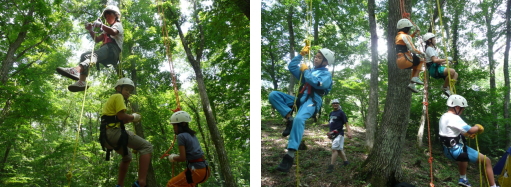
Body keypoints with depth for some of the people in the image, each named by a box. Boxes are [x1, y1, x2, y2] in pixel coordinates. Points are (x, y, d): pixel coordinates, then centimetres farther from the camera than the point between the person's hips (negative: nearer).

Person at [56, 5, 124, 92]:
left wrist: (100, 25, -15)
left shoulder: (118, 25, 13)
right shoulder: (108, 29, 39)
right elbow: (97, 40, 28)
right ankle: (82, 82, -26)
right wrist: (90, 30, 13)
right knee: (84, 55, -8)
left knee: (94, 54, -34)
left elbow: (113, 32, -14)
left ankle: (77, 70, -64)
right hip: (105, 50, 8)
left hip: (113, 49, -8)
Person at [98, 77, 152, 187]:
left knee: (127, 156, 32)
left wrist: (130, 119, 18)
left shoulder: (111, 99, 32)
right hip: (114, 132, -10)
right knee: (147, 147, -12)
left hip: (106, 135, 10)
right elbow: (121, 116, -12)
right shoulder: (118, 96, 3)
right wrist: (134, 117, 4)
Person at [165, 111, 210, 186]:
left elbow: (182, 158, -14)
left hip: (196, 170, -9)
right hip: (204, 170, 9)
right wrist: (176, 156, 19)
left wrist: (173, 157, 5)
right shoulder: (192, 135, 16)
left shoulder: (181, 136, -9)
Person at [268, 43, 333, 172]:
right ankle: (289, 119, -19)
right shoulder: (309, 70, 28)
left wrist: (305, 71, -1)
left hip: (312, 101, -7)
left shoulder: (326, 74, 8)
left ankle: (290, 155, -47)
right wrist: (301, 54, 25)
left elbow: (316, 83, -12)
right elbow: (291, 67, 30)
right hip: (300, 99, 7)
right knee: (273, 95, -12)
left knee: (299, 119, -40)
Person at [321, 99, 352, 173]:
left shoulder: (341, 113, -6)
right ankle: (346, 161, 30)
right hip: (333, 134, 8)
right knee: (339, 150, 14)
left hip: (339, 133, -8)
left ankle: (331, 166, -14)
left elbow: (346, 123, -11)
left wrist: (349, 132, -25)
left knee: (334, 149, -14)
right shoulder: (331, 113, 16)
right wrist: (325, 125, 9)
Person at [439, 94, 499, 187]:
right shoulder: (453, 118, -22)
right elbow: (471, 130, -26)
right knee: (487, 161, -3)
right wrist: (478, 127, -5)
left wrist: (467, 134, 15)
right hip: (457, 151, -10)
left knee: (464, 154, 42)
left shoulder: (443, 117, 9)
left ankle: (463, 179, 47)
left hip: (449, 150, 10)